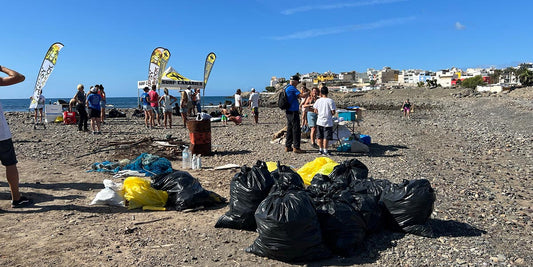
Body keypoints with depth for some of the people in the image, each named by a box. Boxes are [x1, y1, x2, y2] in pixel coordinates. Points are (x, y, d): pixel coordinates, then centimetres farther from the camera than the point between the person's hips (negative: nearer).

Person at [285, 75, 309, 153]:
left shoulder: (286, 88, 15)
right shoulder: (292, 88, -15)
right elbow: (302, 96, -20)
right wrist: (308, 93, -3)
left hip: (288, 112, 10)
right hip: (293, 112, -10)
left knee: (290, 129, 14)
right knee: (296, 130, -5)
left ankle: (288, 146, 18)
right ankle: (296, 147, -2)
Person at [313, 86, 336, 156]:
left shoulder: (318, 100, 0)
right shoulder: (330, 101, -12)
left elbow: (315, 110, 7)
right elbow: (333, 112, -13)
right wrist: (330, 114, 7)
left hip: (320, 121, 5)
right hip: (327, 122, -5)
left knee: (320, 136, 14)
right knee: (326, 137, 0)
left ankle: (320, 149, 25)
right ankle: (325, 151, 3)